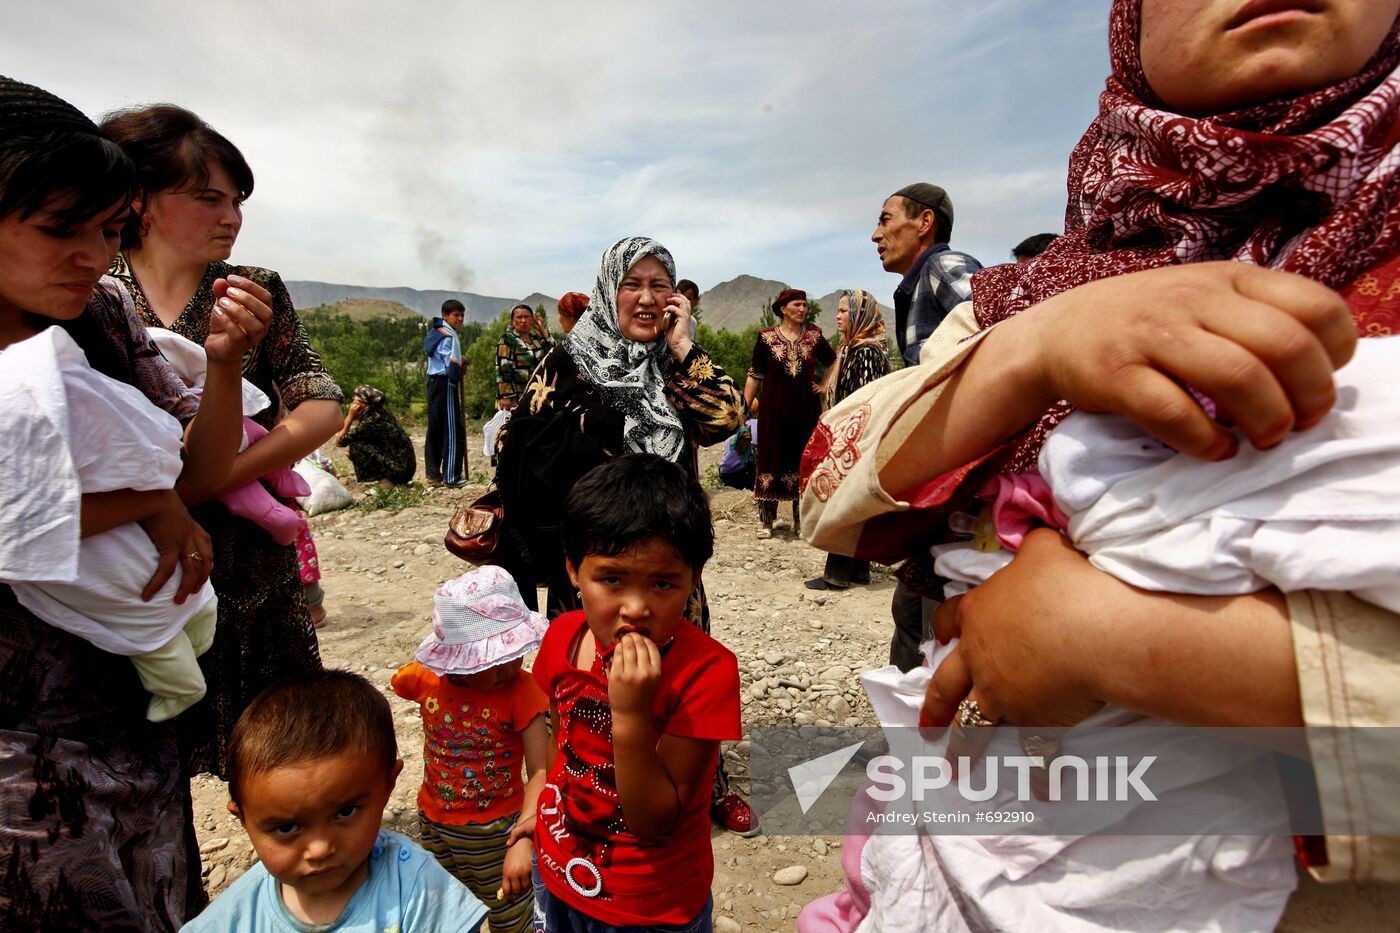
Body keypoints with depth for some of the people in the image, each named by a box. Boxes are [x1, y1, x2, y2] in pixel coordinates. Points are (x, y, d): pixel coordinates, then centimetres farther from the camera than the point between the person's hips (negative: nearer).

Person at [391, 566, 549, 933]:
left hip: (495, 832, -4)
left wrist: (523, 840, -39)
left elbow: (541, 771, -30)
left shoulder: (521, 689, -27)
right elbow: (402, 682, 11)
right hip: (434, 824, 5)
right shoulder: (426, 678, -16)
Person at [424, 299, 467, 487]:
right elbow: (453, 366, -22)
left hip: (433, 382, 10)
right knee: (453, 430, -5)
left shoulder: (435, 332, 16)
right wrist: (462, 366, -2)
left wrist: (459, 363, 3)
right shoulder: (449, 337, -13)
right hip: (446, 383, -10)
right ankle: (451, 476, -3)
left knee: (435, 428, 12)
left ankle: (433, 474, 17)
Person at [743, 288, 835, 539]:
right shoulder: (766, 337, -1)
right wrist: (744, 407, -6)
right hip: (774, 409, -2)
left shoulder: (814, 335, 5)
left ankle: (800, 520, 17)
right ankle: (766, 521, 8)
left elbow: (834, 361, 20)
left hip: (807, 408, 2)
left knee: (804, 460, 6)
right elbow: (755, 375, 0)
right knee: (770, 460, 0)